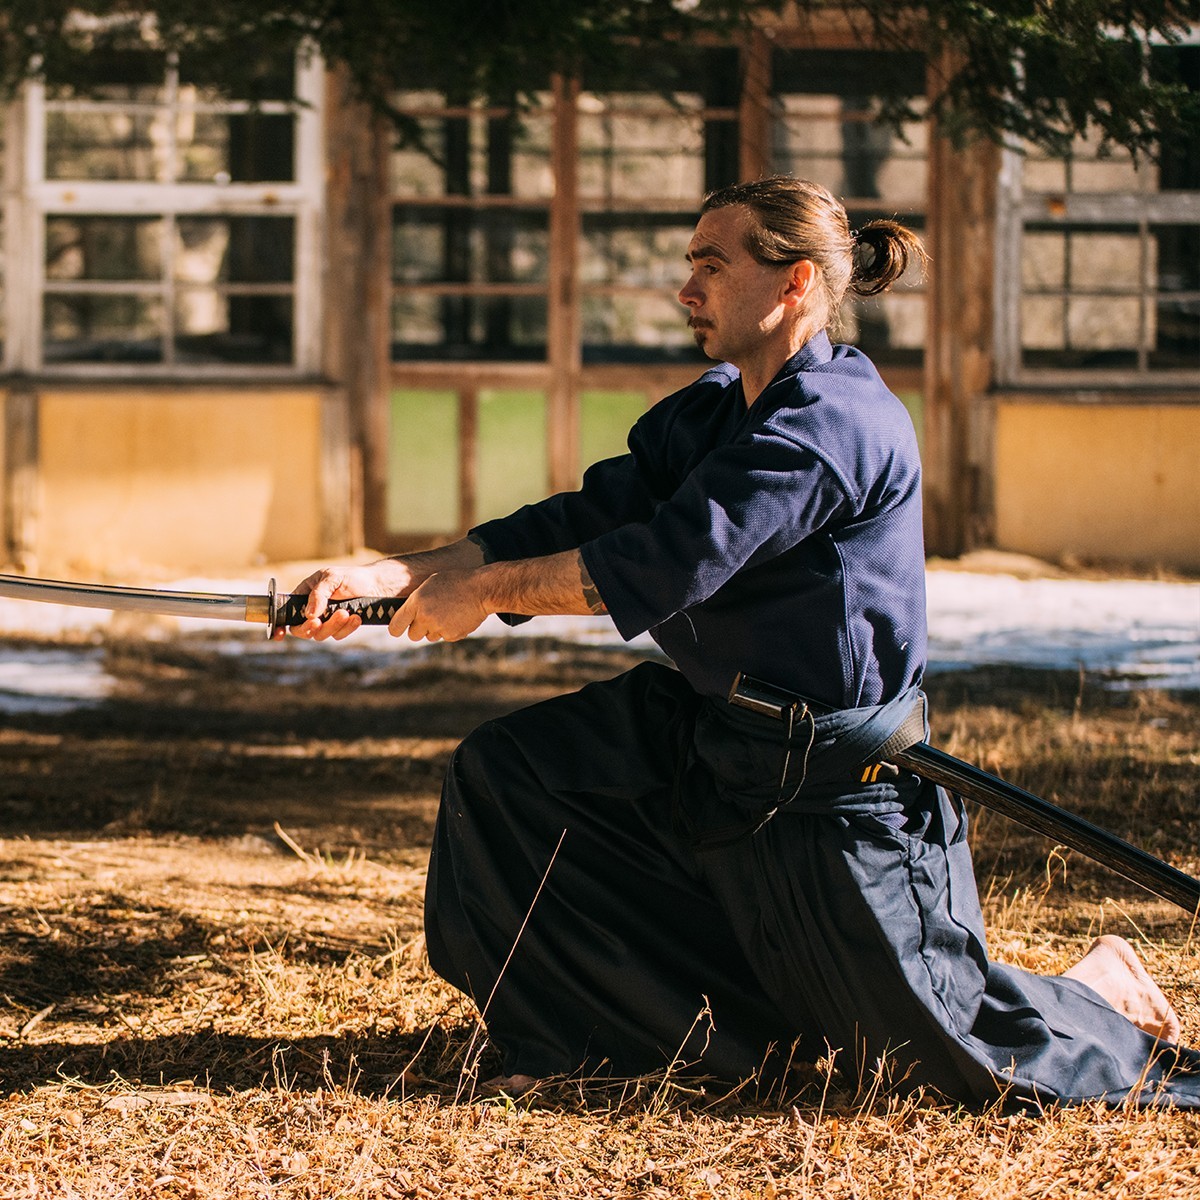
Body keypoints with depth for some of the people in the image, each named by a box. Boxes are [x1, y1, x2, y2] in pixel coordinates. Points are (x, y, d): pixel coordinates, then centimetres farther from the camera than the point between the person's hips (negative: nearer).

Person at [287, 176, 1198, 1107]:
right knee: (501, 776, 0)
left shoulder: (837, 422, -22)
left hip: (832, 785, -8)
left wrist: (484, 591, -20)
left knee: (947, 1052, -2)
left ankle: (1106, 993, 31)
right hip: (709, 736, 9)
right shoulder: (707, 414, 7)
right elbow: (589, 519, 0)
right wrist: (393, 578, -10)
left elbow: (671, 560, -28)